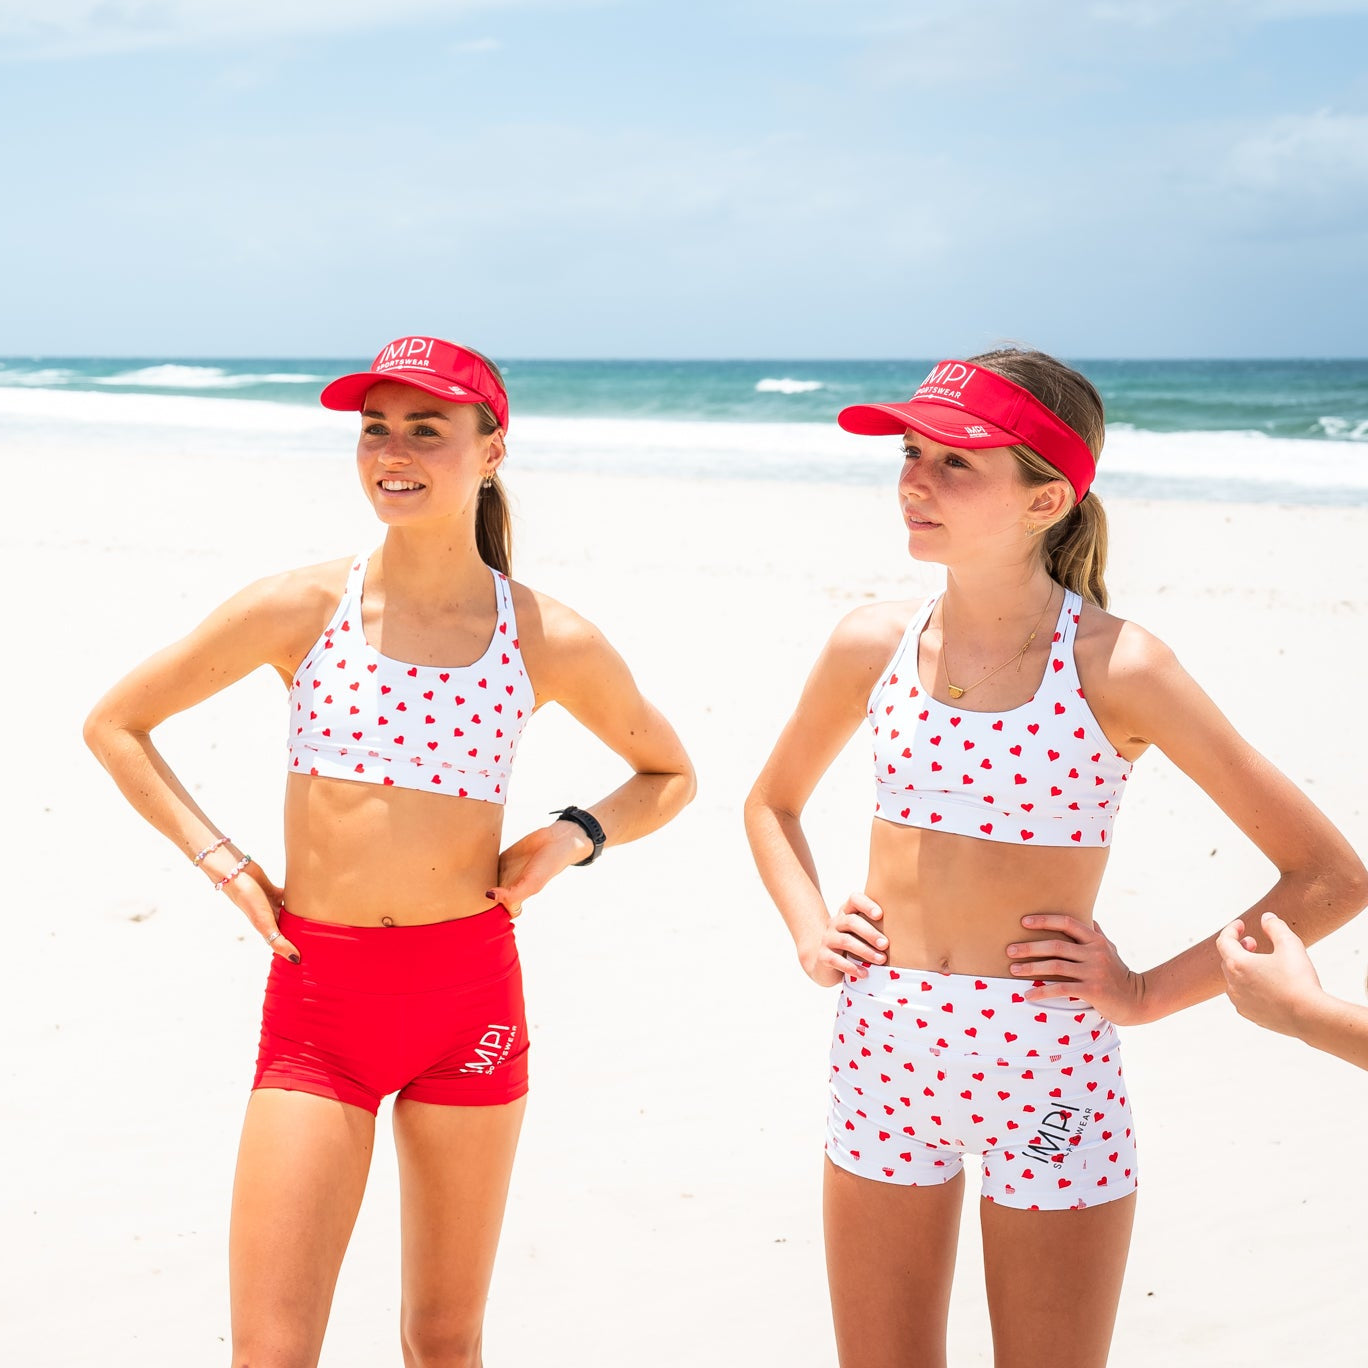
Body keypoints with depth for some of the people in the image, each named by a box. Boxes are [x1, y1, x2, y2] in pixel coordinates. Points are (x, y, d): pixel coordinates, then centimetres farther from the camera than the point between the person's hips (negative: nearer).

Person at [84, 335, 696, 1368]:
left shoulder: (549, 640, -1)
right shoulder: (301, 608, -3)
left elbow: (669, 775, 16)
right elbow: (116, 723, 9)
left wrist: (574, 836, -3)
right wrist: (224, 864, 1)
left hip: (470, 992, 1)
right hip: (317, 994, -1)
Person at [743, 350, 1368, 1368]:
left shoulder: (1116, 667, -13)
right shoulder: (873, 645, 0)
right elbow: (773, 801, 21)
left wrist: (1150, 993, -9)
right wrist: (811, 934, 6)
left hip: (1049, 1070, -4)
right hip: (883, 1052, 4)